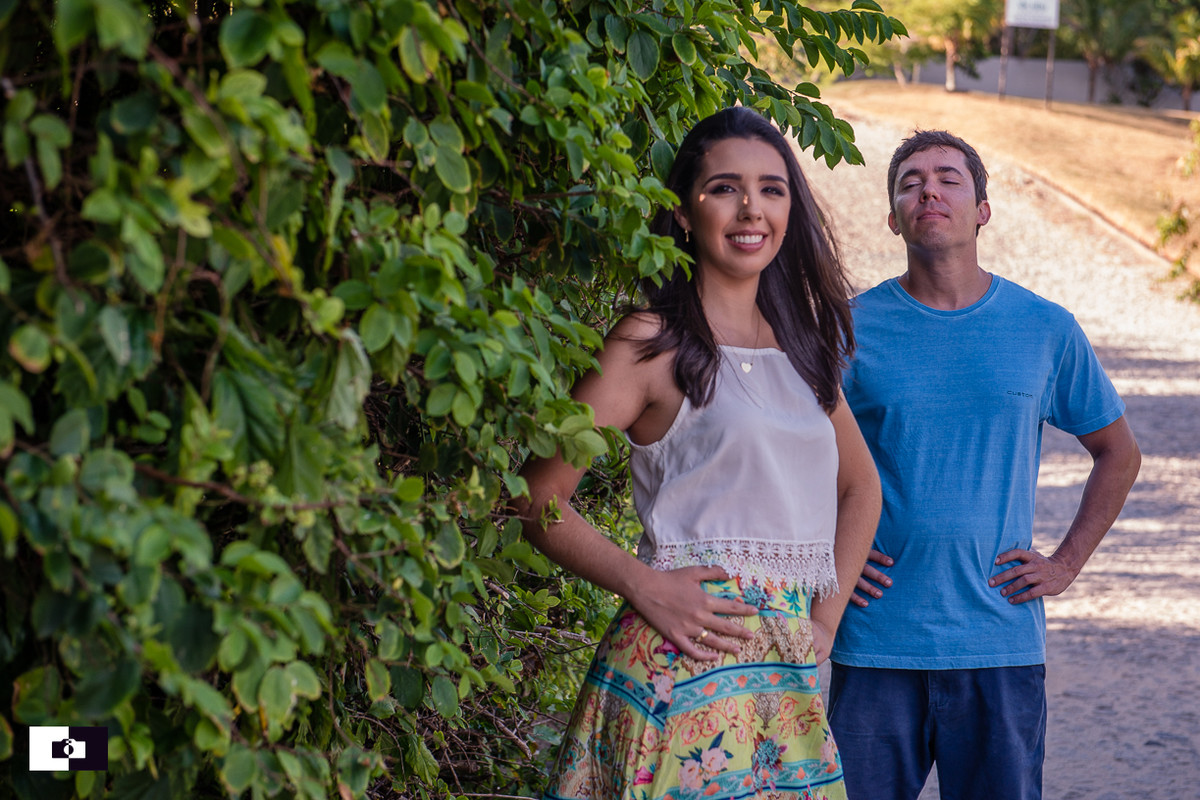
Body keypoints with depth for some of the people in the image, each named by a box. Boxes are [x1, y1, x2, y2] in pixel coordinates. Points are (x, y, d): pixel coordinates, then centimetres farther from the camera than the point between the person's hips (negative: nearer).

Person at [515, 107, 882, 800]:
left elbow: (860, 485, 26)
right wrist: (644, 586, -17)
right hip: (686, 664, -6)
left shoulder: (800, 342, 15)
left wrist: (826, 618, 13)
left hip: (792, 675, 6)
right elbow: (539, 499, -6)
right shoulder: (654, 344, -4)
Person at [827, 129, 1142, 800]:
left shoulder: (1046, 329, 4)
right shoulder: (851, 328, 0)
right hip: (874, 640, -1)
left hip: (1002, 645, 1)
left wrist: (1067, 563, 6)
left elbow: (1118, 452, 16)